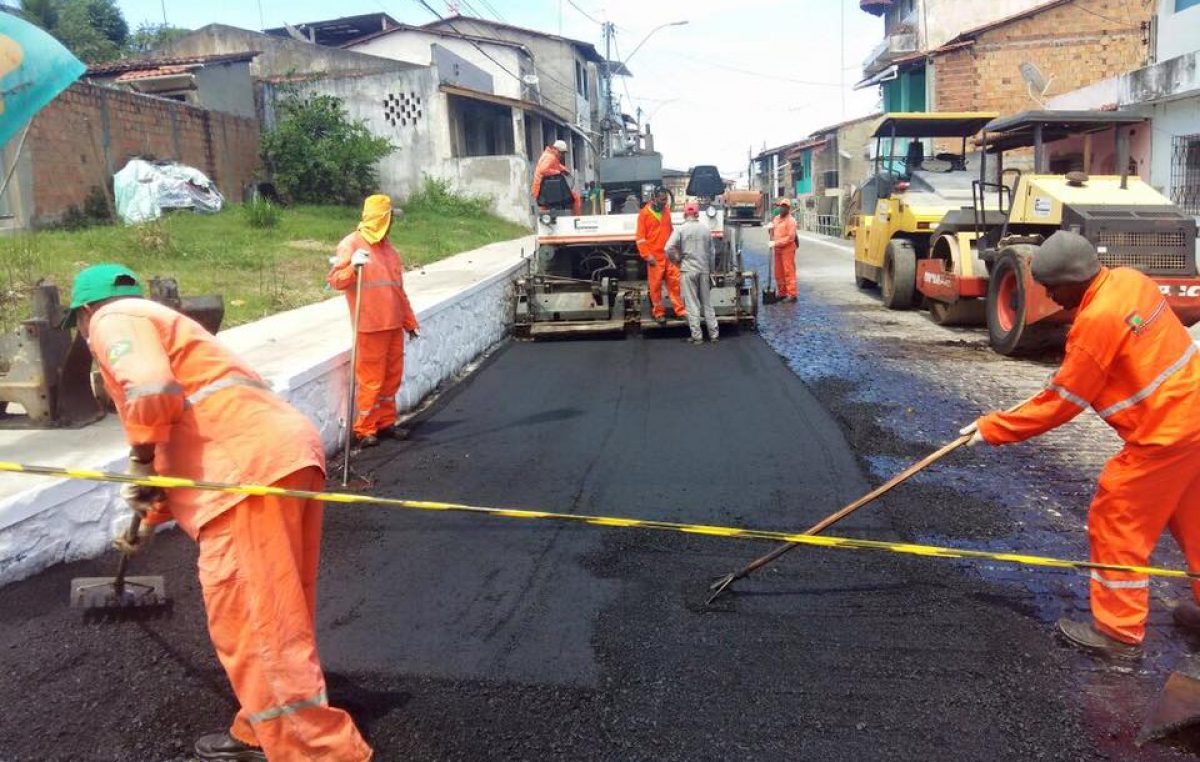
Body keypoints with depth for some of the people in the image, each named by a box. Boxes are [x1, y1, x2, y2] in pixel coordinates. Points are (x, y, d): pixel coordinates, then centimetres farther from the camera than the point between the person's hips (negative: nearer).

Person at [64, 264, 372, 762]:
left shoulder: (116, 320, 7)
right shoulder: (161, 324, 37)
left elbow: (152, 393, -16)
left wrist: (139, 463, 1)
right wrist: (150, 519, 49)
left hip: (252, 470, -10)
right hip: (286, 455, 10)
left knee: (252, 628, -7)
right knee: (274, 620, 19)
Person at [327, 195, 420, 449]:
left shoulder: (387, 246, 16)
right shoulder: (352, 243, -7)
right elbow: (334, 280, -11)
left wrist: (410, 321, 19)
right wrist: (353, 267, -30)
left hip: (393, 324, 7)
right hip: (370, 326, -7)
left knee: (392, 377, 12)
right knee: (370, 378, -2)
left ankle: (385, 422, 24)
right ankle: (364, 430, 8)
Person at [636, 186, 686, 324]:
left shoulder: (667, 211, 9)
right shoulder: (644, 213, -6)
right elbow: (640, 237, -7)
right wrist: (647, 255, -13)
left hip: (669, 255, 5)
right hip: (655, 257, -4)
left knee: (675, 282, 6)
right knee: (656, 285, 2)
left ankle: (679, 310, 13)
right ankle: (659, 313, 12)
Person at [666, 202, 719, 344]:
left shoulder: (680, 229, -6)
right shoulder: (706, 229, 6)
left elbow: (669, 248, -15)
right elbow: (712, 252, 10)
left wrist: (676, 260, 3)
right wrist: (711, 271, 18)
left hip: (688, 270, -3)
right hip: (704, 270, 3)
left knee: (692, 304, 0)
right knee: (707, 303, 12)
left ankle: (697, 336, -1)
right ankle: (713, 334, 14)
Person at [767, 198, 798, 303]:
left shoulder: (791, 220, -9)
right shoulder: (776, 218, 15)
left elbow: (790, 237, -17)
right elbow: (772, 232, 26)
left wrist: (776, 243, -21)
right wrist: (770, 228, 2)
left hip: (787, 249, -8)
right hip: (777, 249, 8)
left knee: (789, 272, -8)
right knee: (779, 273, 11)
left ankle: (792, 295, -7)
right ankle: (782, 293, 20)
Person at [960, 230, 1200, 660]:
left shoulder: (1097, 321, -25)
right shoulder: (1128, 280, 1)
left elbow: (1061, 404, -18)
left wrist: (994, 428, -11)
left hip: (1165, 431, -9)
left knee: (1116, 520, 2)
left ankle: (1119, 631, 13)